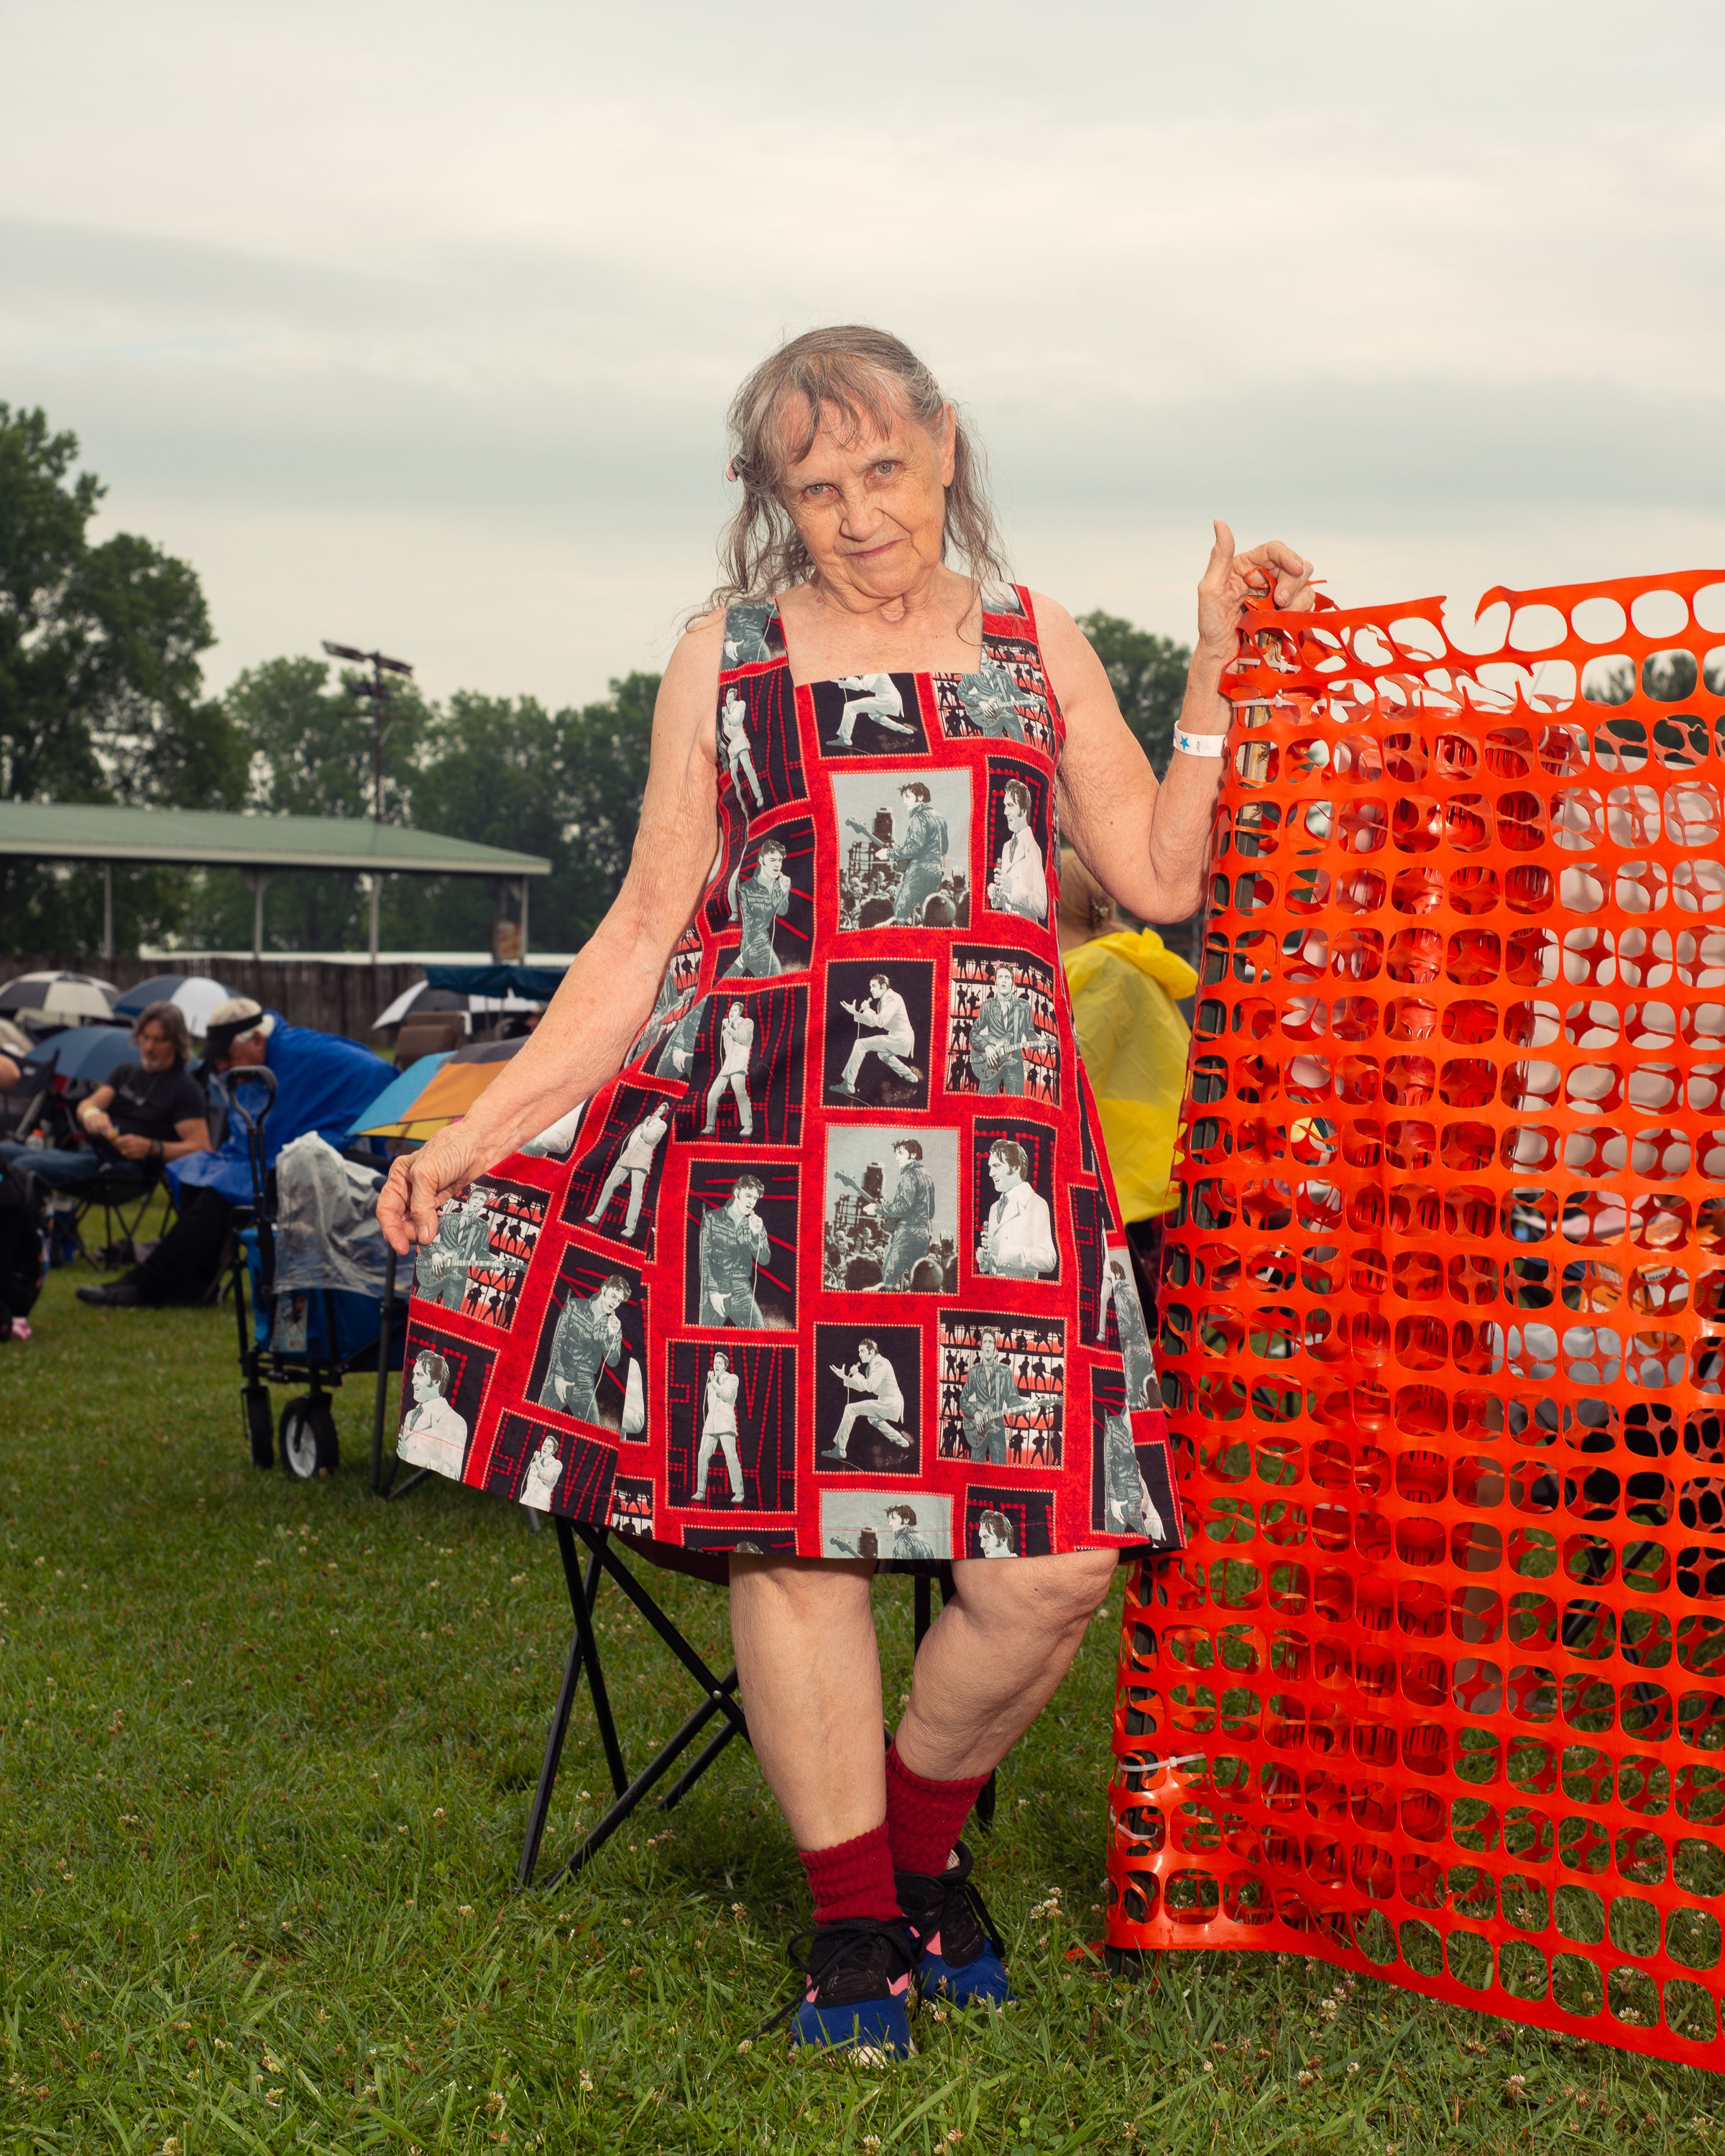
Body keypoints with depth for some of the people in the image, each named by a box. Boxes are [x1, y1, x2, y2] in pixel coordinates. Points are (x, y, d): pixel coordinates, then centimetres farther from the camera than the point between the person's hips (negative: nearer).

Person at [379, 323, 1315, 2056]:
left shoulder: (1034, 640, 15)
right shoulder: (727, 659, 10)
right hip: (783, 1135, -1)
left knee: (1058, 1554, -7)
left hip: (1002, 1136, 1)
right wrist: (485, 1125, 4)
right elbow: (649, 932, 10)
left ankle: (922, 1838, 20)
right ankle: (851, 1919, 14)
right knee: (797, 1521, -4)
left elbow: (1160, 879, 12)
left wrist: (1214, 677, 8)